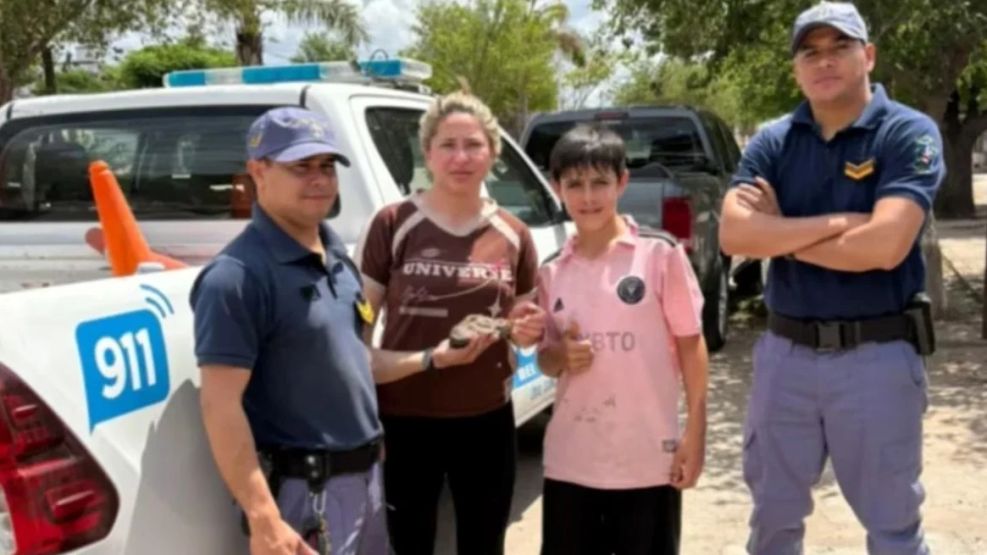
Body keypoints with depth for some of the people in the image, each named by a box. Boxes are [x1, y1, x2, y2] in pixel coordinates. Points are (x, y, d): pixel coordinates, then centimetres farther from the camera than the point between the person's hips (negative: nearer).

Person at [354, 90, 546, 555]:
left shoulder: (513, 236, 1)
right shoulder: (393, 225, -9)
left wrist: (528, 331, -9)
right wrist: (430, 357, -18)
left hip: (487, 421, 3)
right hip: (405, 422, -3)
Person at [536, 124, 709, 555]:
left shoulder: (661, 253, -6)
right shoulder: (552, 273, 5)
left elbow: (690, 345, -3)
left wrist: (695, 433, -6)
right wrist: (562, 355, -11)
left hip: (648, 456, -3)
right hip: (570, 459, 3)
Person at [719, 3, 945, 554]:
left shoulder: (909, 133, -8)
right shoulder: (773, 142, 4)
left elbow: (885, 245, -22)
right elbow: (733, 235, -11)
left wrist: (779, 232, -11)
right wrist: (837, 223, -17)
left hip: (877, 358, -4)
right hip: (786, 353, 4)